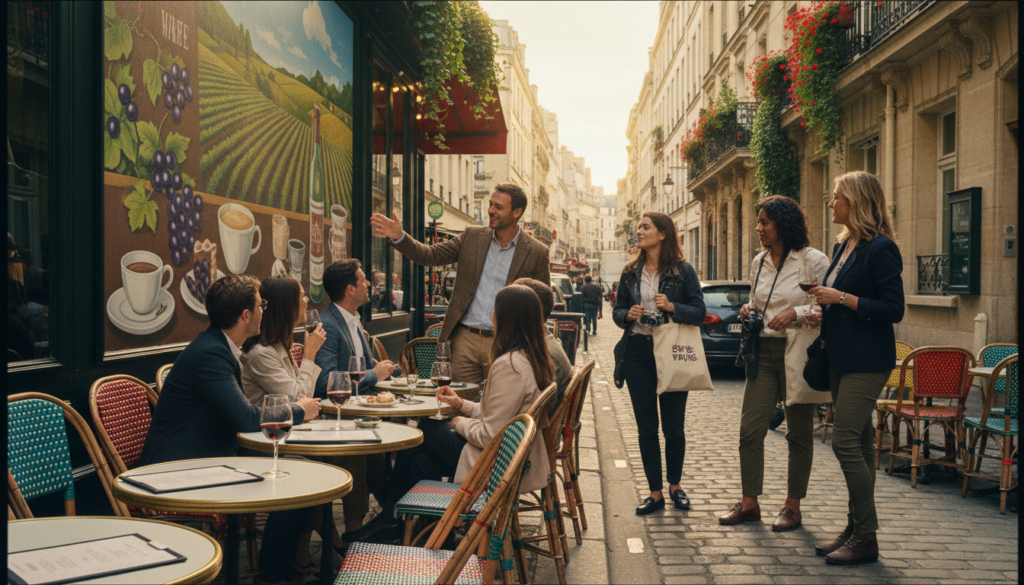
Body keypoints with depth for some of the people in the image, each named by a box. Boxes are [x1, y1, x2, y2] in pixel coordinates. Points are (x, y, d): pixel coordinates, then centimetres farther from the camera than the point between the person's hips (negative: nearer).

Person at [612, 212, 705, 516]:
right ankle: (655, 493, 15)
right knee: (646, 427, 5)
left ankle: (675, 485, 27)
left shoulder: (683, 270, -2)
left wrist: (672, 307, -20)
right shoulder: (630, 272, 9)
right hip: (638, 352, 3)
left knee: (674, 425, 5)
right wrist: (628, 315, -9)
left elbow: (699, 312, -4)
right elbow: (617, 311, 13)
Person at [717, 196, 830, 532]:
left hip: (797, 354, -5)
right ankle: (749, 503, 13)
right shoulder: (759, 262, 12)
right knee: (750, 428, 1)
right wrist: (749, 311, 3)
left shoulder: (813, 261, -7)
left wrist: (797, 312, -20)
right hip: (763, 352, 6)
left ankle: (793, 506, 18)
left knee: (799, 434, 6)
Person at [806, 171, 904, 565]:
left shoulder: (880, 248, -13)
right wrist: (826, 311, 6)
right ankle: (856, 529, 19)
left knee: (846, 441, -12)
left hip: (866, 362, -9)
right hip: (842, 358, 9)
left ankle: (866, 539, -3)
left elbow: (893, 310, -17)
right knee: (857, 444, 12)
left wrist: (841, 298, -18)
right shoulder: (843, 246, 14)